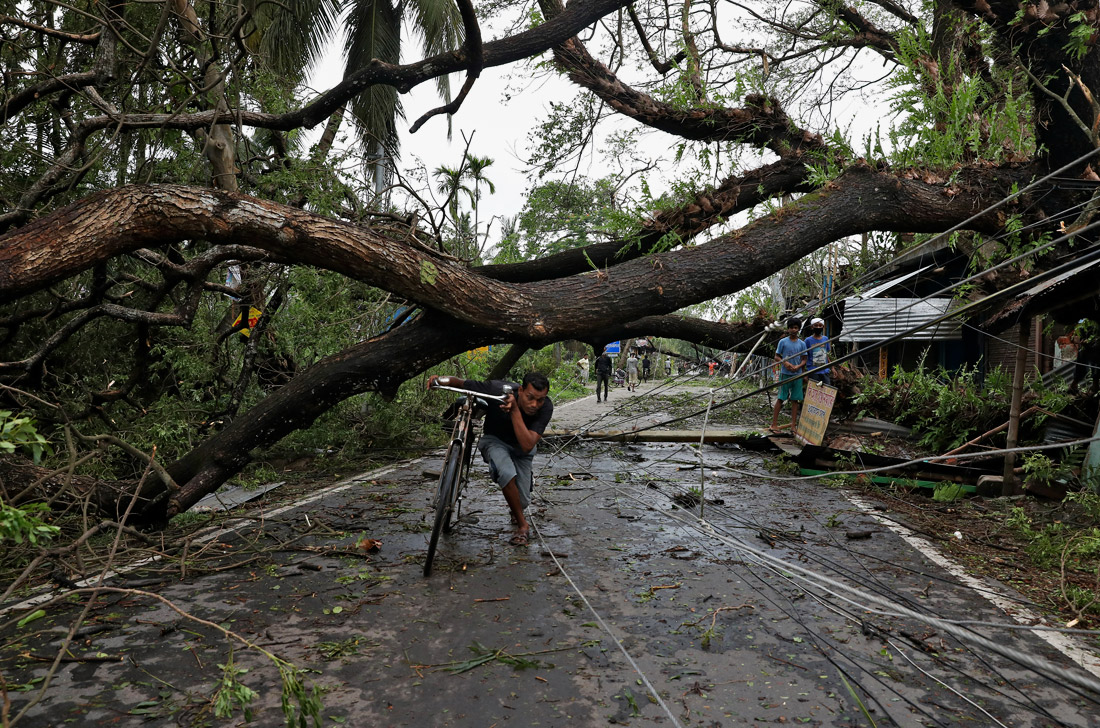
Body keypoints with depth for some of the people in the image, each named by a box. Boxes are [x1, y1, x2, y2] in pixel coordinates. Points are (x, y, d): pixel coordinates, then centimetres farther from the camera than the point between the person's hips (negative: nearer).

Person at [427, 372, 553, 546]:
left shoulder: (546, 407, -31)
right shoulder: (497, 389, -33)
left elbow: (527, 446, -40)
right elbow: (461, 383, -20)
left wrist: (515, 411, -49)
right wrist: (441, 379, -41)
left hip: (521, 446, 2)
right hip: (495, 440, -2)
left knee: (522, 501, -1)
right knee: (506, 473, -34)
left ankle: (515, 511, 40)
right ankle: (522, 525, -12)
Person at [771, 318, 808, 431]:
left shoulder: (802, 344, 7)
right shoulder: (783, 342, 0)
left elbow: (804, 360, 8)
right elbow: (776, 357, 2)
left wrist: (798, 366, -12)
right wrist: (785, 363, -16)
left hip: (797, 375, 3)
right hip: (785, 374, -3)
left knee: (795, 400, 4)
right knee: (780, 398, -3)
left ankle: (793, 425, 9)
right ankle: (774, 423, 1)